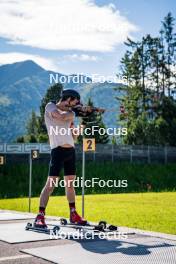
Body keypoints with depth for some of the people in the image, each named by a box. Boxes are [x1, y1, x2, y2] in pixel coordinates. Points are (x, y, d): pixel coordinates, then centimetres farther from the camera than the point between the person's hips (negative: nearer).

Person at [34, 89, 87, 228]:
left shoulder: (68, 113, 17)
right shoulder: (51, 106, -1)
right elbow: (61, 117, -23)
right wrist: (73, 112, -6)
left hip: (71, 150, 7)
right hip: (58, 150, -7)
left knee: (70, 183, 13)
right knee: (51, 183, -12)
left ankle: (73, 214, 22)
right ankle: (40, 216, -10)